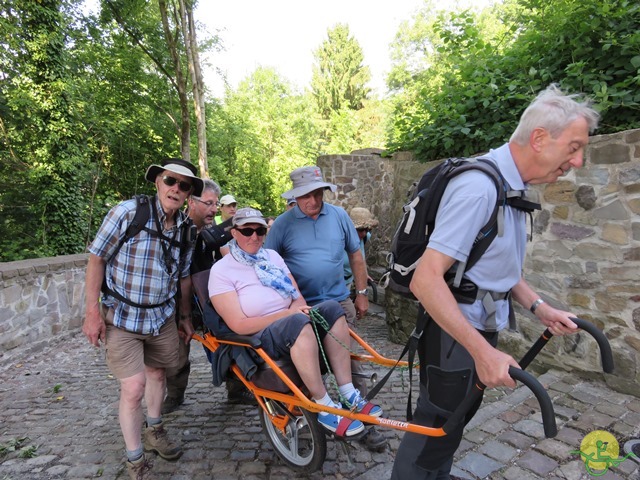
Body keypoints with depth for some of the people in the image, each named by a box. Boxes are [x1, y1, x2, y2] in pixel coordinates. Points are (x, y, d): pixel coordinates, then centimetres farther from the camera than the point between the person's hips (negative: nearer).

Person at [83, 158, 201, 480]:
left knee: (157, 373, 20)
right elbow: (97, 259, -10)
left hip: (162, 317, 5)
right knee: (133, 388, -7)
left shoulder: (185, 229, -1)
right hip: (121, 318, -5)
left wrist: (185, 316, 13)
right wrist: (93, 312, -13)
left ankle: (154, 430, 46)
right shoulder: (127, 212, -15)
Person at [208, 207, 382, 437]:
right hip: (258, 339, -6)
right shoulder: (221, 270, -7)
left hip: (292, 326, 6)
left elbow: (298, 297, 9)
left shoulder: (272, 256, 12)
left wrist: (299, 307, -16)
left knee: (331, 308, -19)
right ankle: (325, 408, -26)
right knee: (298, 322, -36)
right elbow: (239, 325, -15)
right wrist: (287, 314, -21)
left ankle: (348, 395, -18)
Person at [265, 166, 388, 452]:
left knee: (351, 362, 3)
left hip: (339, 302, 1)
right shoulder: (282, 224, -4)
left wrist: (362, 294, 8)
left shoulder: (339, 216, 1)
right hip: (301, 307, -1)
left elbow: (355, 256, 8)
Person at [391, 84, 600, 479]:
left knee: (455, 416, 26)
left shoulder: (509, 187, 6)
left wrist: (538, 307, 9)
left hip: (477, 327, 10)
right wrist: (482, 350, -31)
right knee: (438, 426, 7)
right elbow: (425, 279, -31)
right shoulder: (479, 187, -26)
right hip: (454, 331, -10)